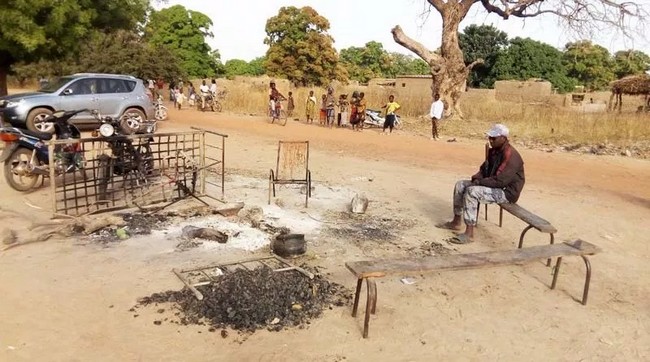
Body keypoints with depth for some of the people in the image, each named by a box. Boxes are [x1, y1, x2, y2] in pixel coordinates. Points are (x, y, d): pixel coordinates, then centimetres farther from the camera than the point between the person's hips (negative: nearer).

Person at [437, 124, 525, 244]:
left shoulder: (510, 156, -24)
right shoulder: (494, 151, 6)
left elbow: (500, 181, -29)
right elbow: (484, 169, 17)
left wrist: (479, 182, -19)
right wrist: (476, 178, -4)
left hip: (507, 191, -10)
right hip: (494, 185, 10)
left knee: (471, 191, -29)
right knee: (460, 185, 4)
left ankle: (469, 234, -26)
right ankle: (456, 222, 10)